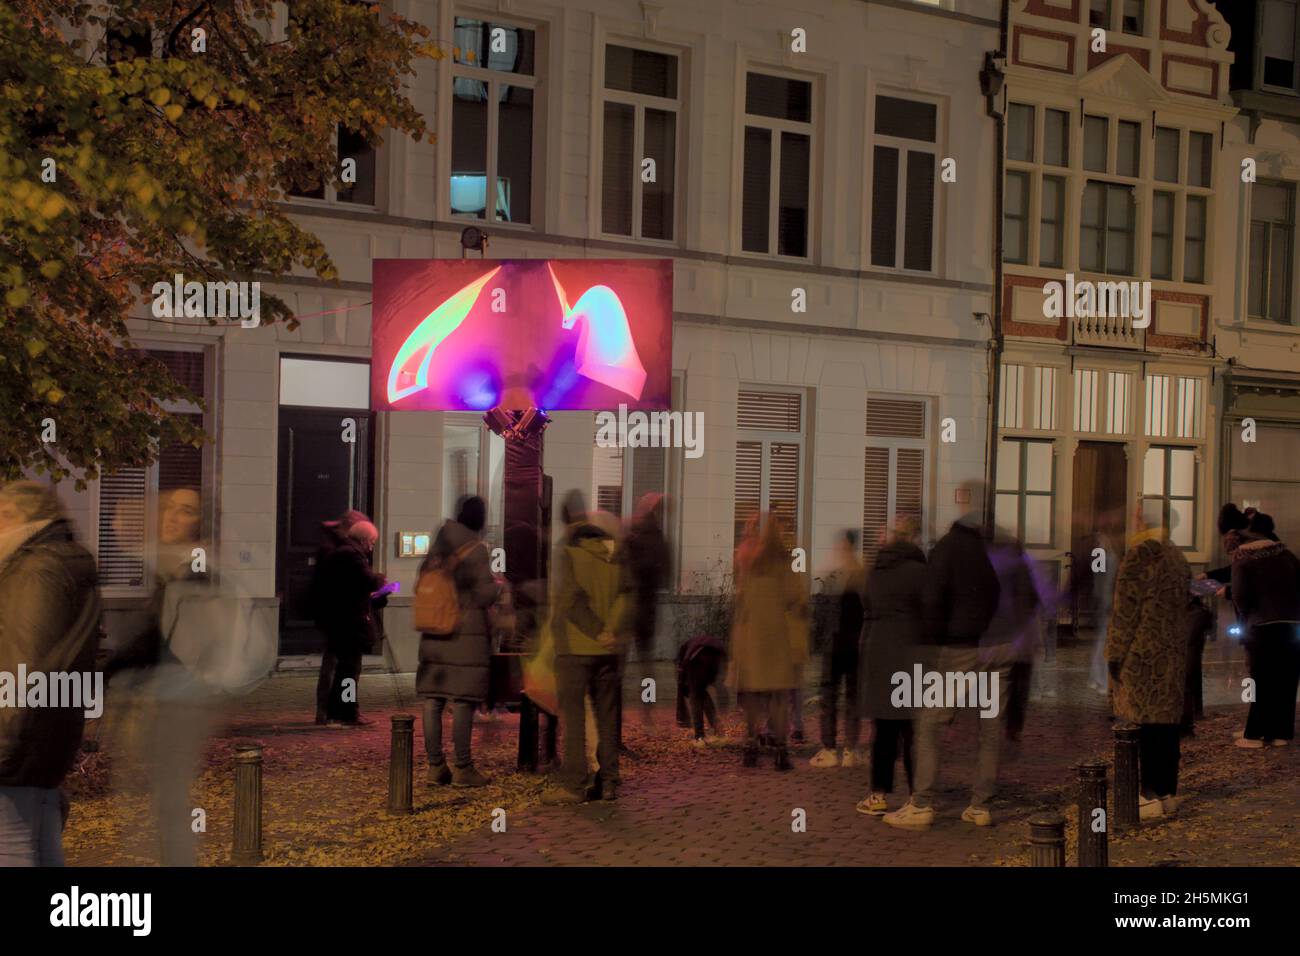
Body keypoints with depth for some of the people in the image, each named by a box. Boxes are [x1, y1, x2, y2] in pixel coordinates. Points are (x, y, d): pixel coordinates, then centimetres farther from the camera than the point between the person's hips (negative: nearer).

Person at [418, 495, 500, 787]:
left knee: (433, 701, 7)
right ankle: (463, 768, 1)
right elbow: (485, 594, -11)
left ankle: (435, 765, 10)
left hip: (434, 634, 6)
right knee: (463, 703, -3)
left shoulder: (437, 548, 10)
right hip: (467, 634, -6)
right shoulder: (475, 548, -8)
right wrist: (498, 585, 9)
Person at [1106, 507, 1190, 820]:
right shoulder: (1177, 555, 12)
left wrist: (1114, 653, -9)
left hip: (1143, 653, -8)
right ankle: (1168, 790, 16)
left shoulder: (1140, 554, -14)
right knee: (1167, 719, 11)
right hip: (1174, 650, 8)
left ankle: (1151, 795, -4)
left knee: (1146, 724, -5)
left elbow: (1126, 608, -14)